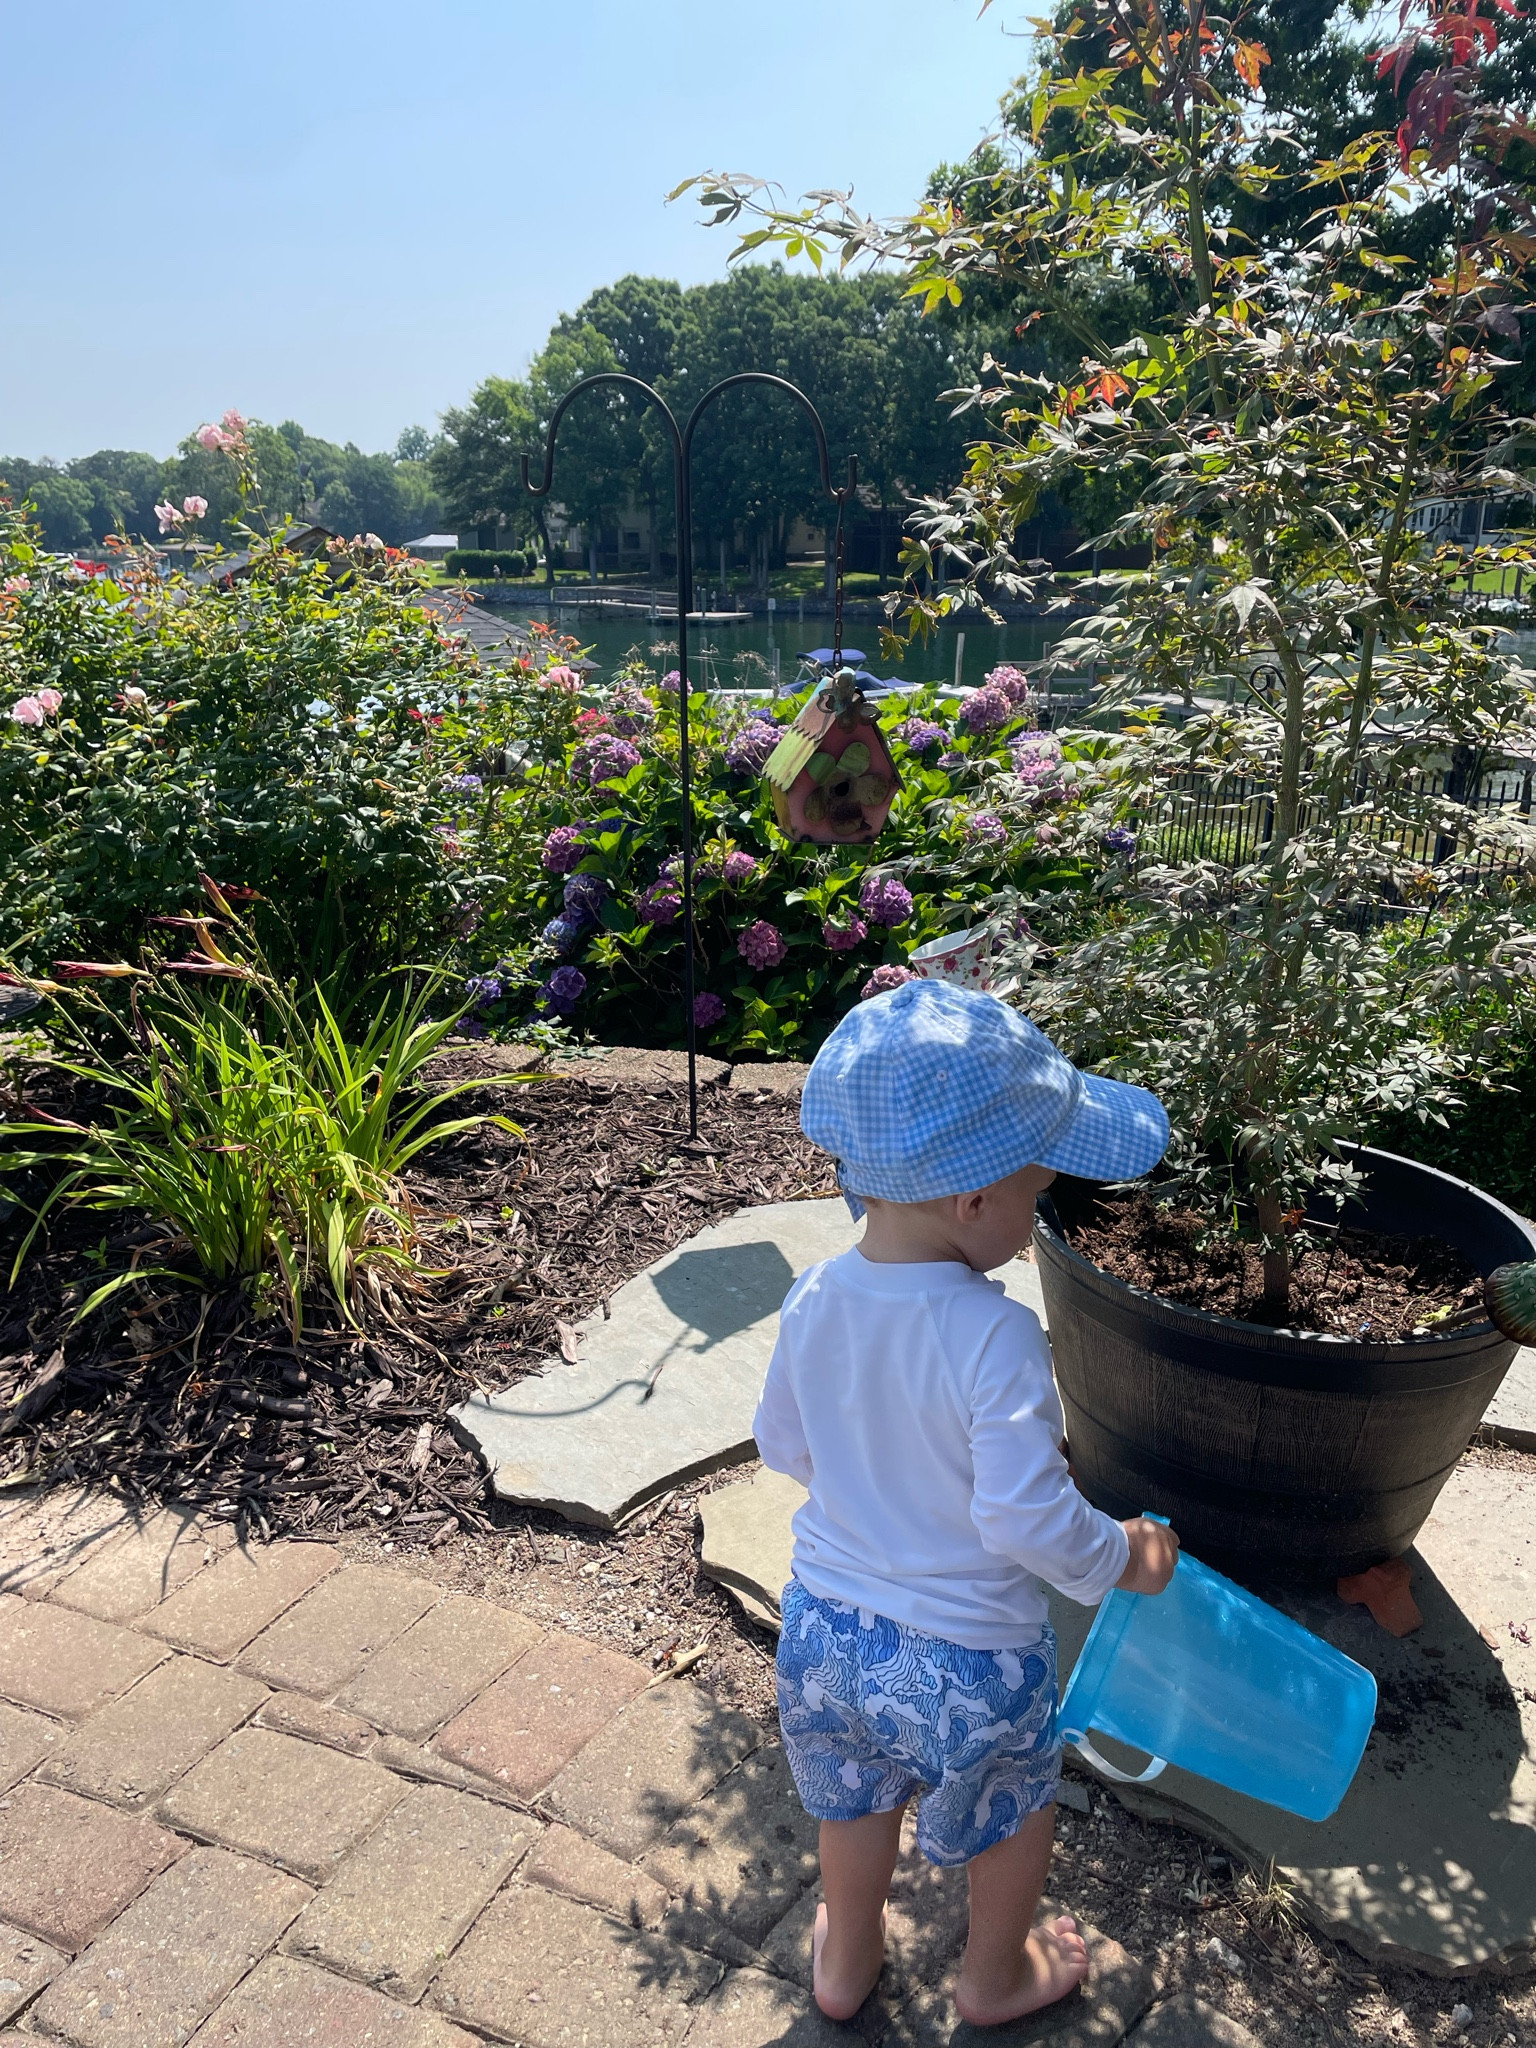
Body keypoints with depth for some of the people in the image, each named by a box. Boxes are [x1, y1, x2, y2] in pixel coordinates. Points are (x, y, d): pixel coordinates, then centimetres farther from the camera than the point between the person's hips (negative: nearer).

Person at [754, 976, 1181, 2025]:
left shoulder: (814, 1300, -14)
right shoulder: (998, 1336, -32)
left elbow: (784, 1445, 0)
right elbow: (1027, 1516, -31)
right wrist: (1126, 1557, -13)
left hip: (827, 1622, 5)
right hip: (969, 1656, -4)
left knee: (857, 1796, 32)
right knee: (1015, 1810, 28)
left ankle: (848, 1959, 56)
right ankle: (997, 1976, 53)